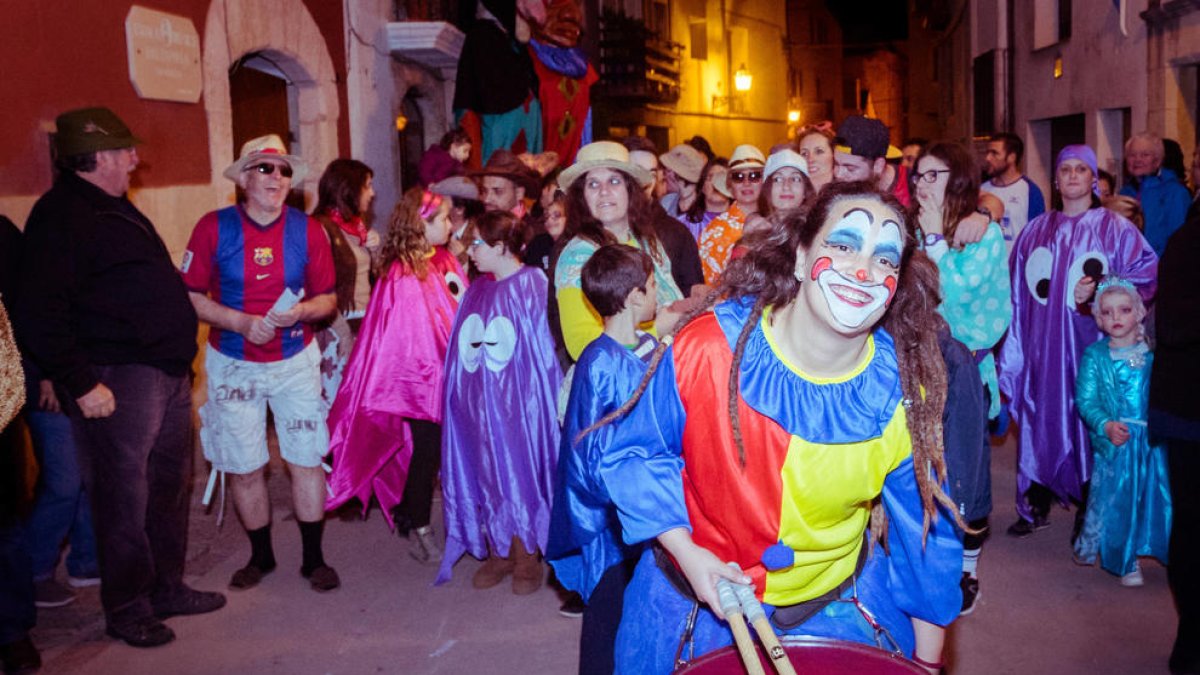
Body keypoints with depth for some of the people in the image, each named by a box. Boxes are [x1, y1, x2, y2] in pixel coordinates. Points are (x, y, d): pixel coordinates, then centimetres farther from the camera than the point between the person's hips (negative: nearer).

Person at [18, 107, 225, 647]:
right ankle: (126, 609, 14)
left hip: (167, 372, 10)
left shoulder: (115, 208, 20)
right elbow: (39, 315, -20)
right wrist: (80, 384, -22)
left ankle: (167, 588, 29)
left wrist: (180, 358, 22)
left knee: (169, 487, 16)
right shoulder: (59, 216, -12)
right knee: (124, 499, 0)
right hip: (118, 380, -10)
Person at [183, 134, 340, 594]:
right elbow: (190, 295, -5)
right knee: (243, 468, 7)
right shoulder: (213, 227, -7)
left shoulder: (307, 230, -3)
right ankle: (261, 556, 28)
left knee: (307, 461, 0)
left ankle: (314, 559, 15)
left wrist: (301, 311, -19)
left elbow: (328, 299, 3)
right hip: (233, 364, 0)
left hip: (295, 361, 1)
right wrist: (242, 322, -18)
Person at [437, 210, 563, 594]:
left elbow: (544, 349, -10)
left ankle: (527, 558, 16)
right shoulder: (478, 290, 10)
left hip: (519, 400, -6)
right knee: (488, 473, 9)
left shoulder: (533, 286, -9)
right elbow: (465, 348, 15)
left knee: (521, 473, 2)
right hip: (480, 402, 6)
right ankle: (498, 552, 23)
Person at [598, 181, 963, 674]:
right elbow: (636, 452, -8)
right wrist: (685, 549, -19)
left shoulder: (901, 398, -18)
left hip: (835, 610, 1)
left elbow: (925, 531, -4)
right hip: (694, 604, -1)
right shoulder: (707, 349, -23)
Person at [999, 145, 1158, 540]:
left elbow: (1146, 274, -4)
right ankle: (1037, 507, 18)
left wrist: (1101, 291, -19)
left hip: (1091, 344, -3)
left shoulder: (1115, 228, 1)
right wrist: (1012, 352, 6)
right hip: (1044, 344, 3)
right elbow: (1018, 292, 11)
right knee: (1041, 418, 5)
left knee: (1089, 421, -1)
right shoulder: (1036, 231, 11)